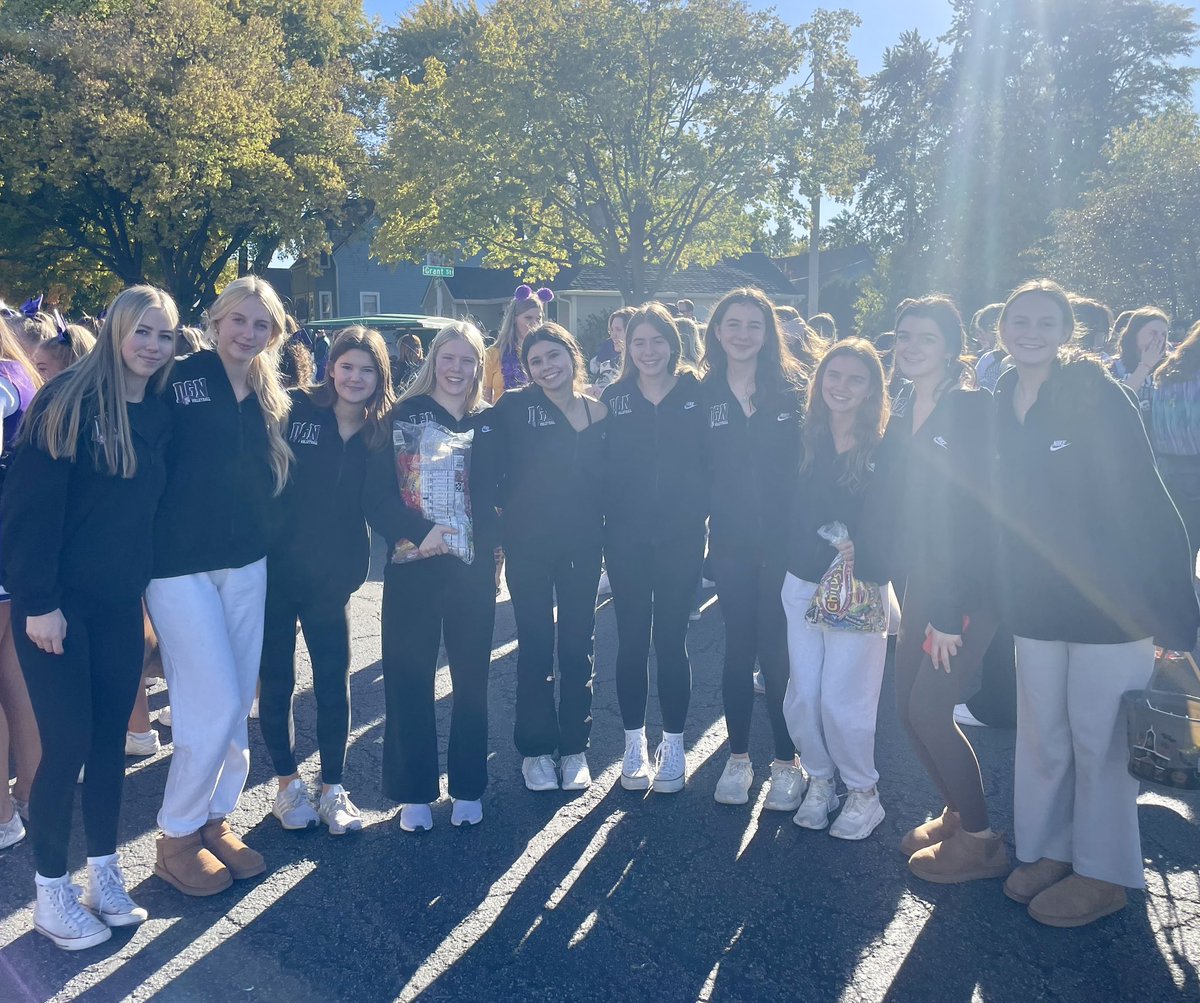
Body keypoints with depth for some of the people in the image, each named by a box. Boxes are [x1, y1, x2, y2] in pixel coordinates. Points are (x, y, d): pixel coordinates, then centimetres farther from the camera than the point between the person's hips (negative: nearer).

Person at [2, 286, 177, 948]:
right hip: (58, 602, -5)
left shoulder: (160, 416, 7)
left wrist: (144, 582, 7)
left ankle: (103, 872, 26)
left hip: (120, 604, 5)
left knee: (111, 737, 11)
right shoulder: (68, 402, -11)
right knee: (67, 743, -1)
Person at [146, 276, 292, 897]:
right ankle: (176, 836, 14)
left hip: (246, 564, 5)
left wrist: (265, 538, 4)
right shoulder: (178, 379, -8)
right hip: (181, 564, -5)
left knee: (237, 705, 10)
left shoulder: (271, 400, 9)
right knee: (216, 705, -6)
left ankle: (215, 818, 27)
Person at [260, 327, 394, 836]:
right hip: (274, 567, -1)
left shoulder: (381, 432, 2)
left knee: (334, 682, 4)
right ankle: (288, 784, 25)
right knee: (276, 680, 9)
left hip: (330, 575, 2)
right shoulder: (292, 409, -7)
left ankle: (333, 789, 20)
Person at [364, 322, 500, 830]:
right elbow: (377, 496, -7)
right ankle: (414, 793, 18)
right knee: (409, 679, 3)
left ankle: (469, 788, 23)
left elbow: (502, 496, 7)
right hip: (413, 567, -1)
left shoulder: (491, 422, 7)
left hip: (473, 569, 2)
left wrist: (480, 537, -9)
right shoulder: (404, 416, 0)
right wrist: (418, 533, -20)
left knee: (472, 678, 8)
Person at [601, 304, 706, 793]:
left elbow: (712, 461, 0)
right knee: (631, 640, 7)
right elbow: (600, 467, 2)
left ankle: (673, 746, 19)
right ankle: (634, 744, 21)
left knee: (671, 641, 5)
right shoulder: (614, 398, 4)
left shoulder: (696, 394, 0)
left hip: (680, 537, -1)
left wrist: (702, 516, -9)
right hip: (626, 538, 1)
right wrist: (599, 529, -6)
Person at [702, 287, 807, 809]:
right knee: (739, 649, 10)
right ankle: (738, 758, 24)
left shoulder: (792, 388, 0)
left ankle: (787, 762, 19)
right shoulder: (703, 395, 3)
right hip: (731, 544, 1)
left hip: (785, 540, -1)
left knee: (779, 652, 3)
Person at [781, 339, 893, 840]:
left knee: (842, 700, -2)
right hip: (802, 585, 4)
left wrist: (862, 551, -22)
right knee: (801, 697, 9)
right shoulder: (805, 439, 3)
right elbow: (789, 512, 5)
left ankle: (863, 791, 21)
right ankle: (819, 780, 31)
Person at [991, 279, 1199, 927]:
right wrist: (994, 596, 11)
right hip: (1036, 603, 5)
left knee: (1099, 740, 5)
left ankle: (1103, 873, 21)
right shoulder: (1000, 408, 5)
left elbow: (1146, 501, -13)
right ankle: (1047, 849, 31)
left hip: (1110, 601, -5)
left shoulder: (1098, 395, -10)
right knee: (1040, 736, 13)